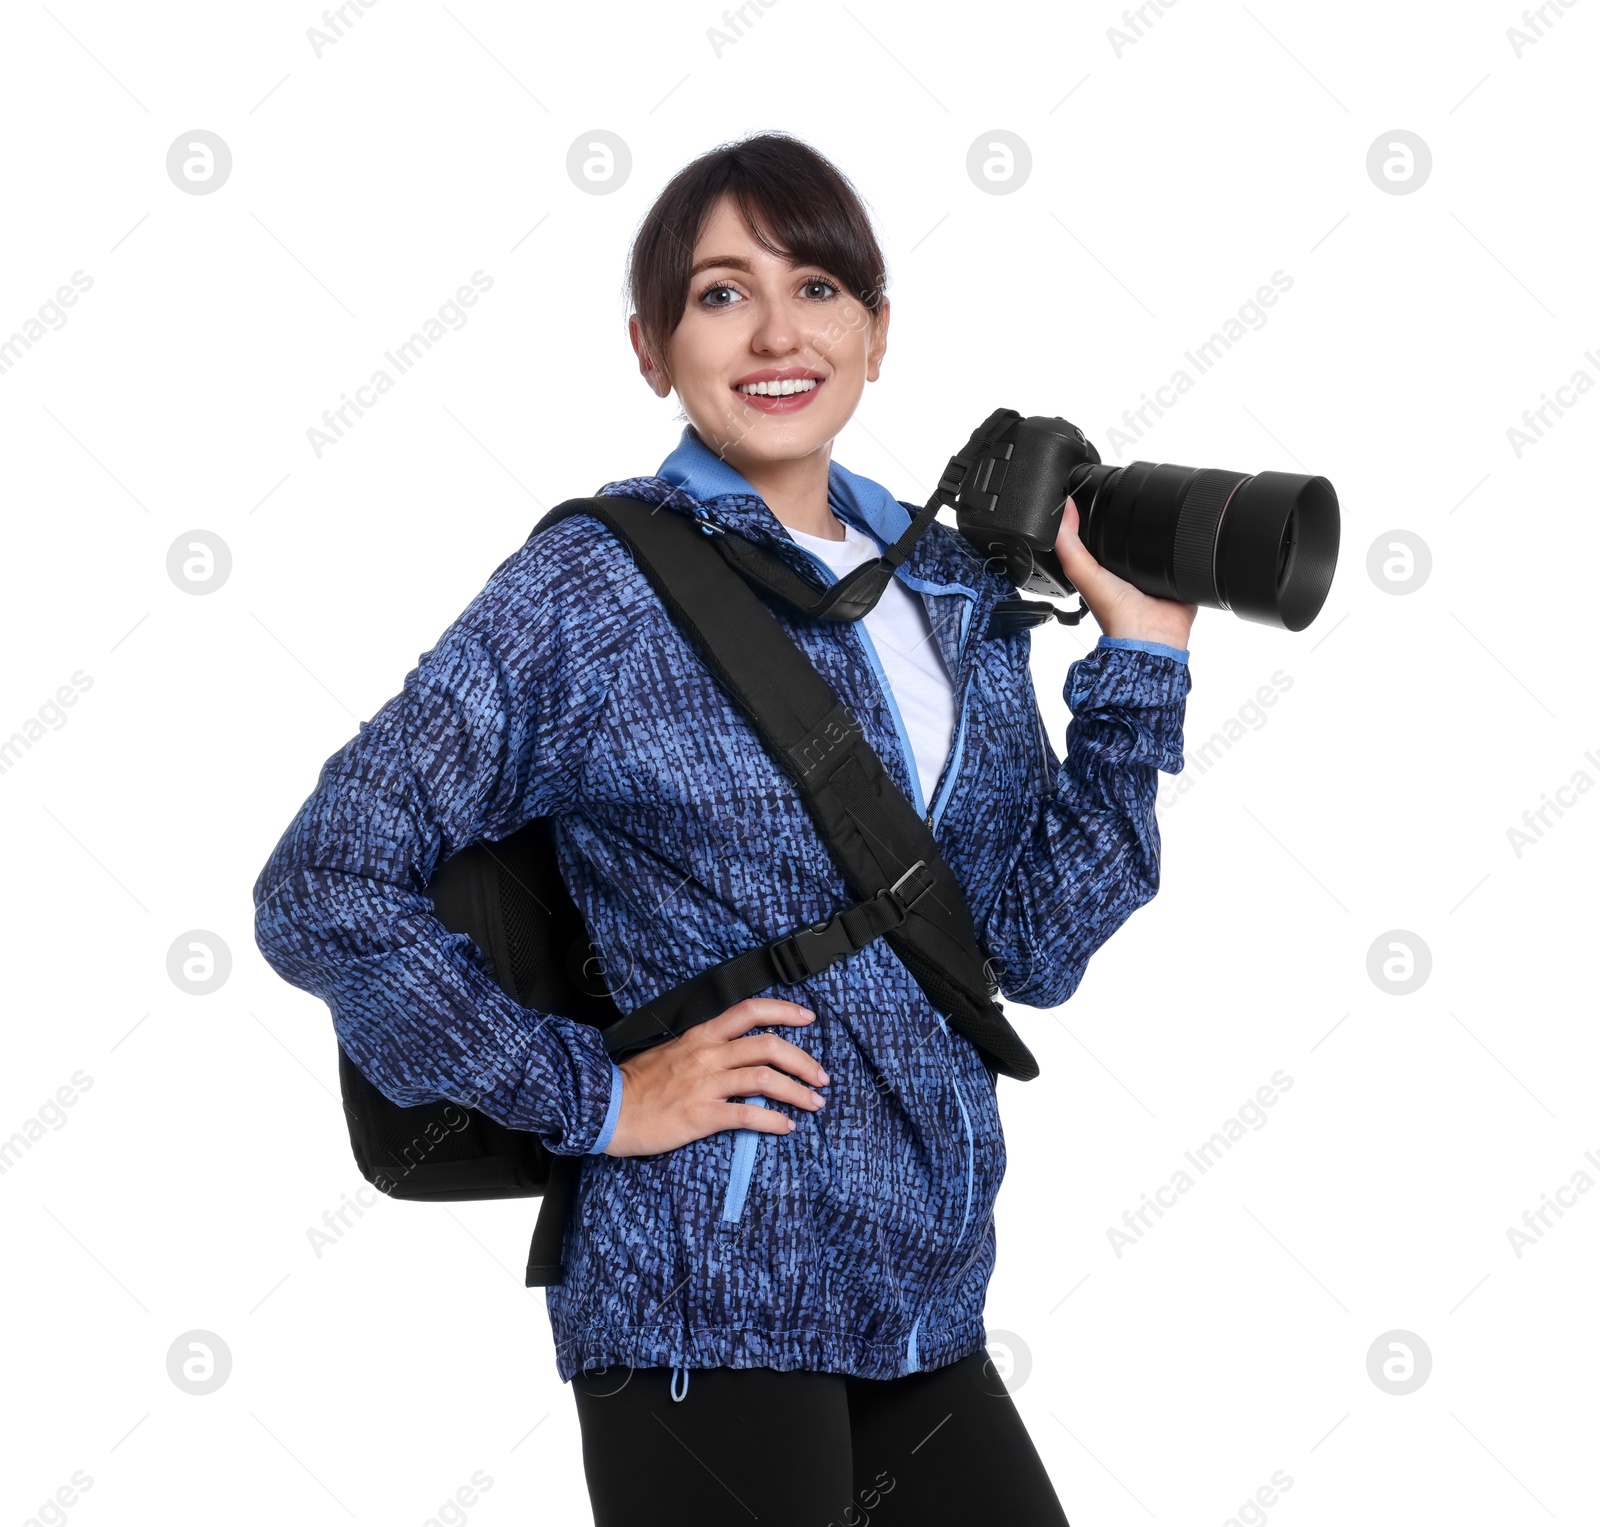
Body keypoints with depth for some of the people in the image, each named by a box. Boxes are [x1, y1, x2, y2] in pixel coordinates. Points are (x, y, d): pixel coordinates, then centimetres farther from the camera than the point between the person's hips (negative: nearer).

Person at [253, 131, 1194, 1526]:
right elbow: (323, 890, -12)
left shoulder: (953, 590, 8)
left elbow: (1034, 943, 5)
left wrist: (1139, 659, 0)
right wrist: (595, 1098, -13)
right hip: (712, 1305, -6)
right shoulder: (595, 586, -8)